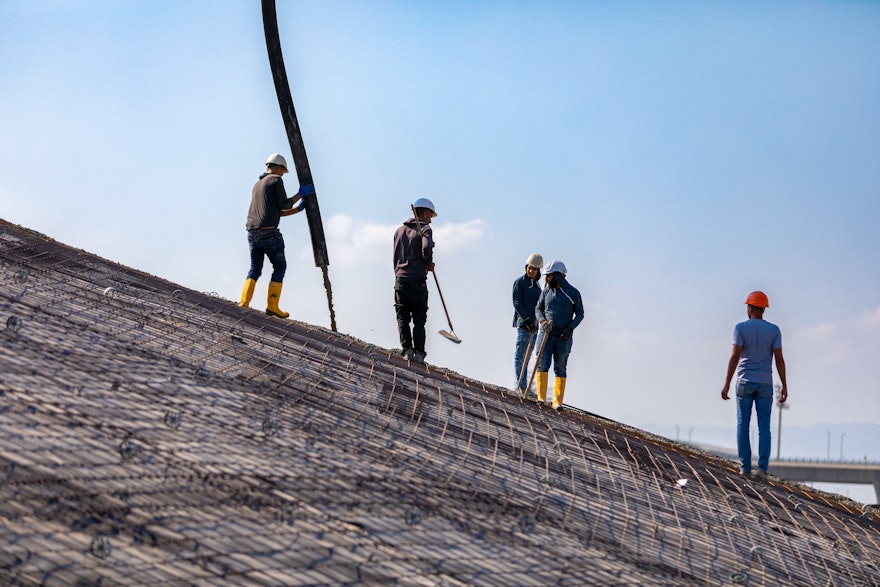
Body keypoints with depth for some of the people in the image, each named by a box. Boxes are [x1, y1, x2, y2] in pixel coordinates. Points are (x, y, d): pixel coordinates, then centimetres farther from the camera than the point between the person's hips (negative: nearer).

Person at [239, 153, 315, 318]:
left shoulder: (257, 185, 26)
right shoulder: (276, 180, 1)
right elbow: (283, 204, -6)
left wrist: (297, 208, 31)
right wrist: (300, 194, 6)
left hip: (252, 232, 7)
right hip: (268, 232, -7)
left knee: (255, 269, 12)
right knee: (280, 266, 5)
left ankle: (244, 302, -4)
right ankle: (272, 306, -1)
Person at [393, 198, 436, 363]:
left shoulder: (399, 230, 15)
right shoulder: (424, 228, -3)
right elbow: (426, 248, -22)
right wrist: (429, 264, -5)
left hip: (400, 279, 4)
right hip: (417, 281, -4)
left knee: (402, 317, 6)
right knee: (419, 319, 4)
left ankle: (407, 349, -6)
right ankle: (419, 352, -1)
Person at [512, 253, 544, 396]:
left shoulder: (537, 285, 17)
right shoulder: (519, 282, -5)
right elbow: (516, 303, -11)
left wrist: (537, 322, 15)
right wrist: (527, 320, -18)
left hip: (533, 324, 7)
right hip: (523, 323, -7)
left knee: (527, 356, 9)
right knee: (520, 355, -7)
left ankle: (523, 386, 12)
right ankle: (521, 386, -8)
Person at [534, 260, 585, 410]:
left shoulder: (573, 293, -1)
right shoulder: (546, 291, 8)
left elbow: (580, 313, 2)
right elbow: (538, 309, 12)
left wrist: (570, 328, -12)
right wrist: (542, 321, -8)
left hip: (564, 337, -2)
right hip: (546, 334, 2)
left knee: (560, 369, 2)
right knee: (542, 364, -8)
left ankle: (557, 402, 4)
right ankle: (541, 398, -6)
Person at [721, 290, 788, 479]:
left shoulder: (741, 328, -6)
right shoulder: (774, 330, 1)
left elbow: (735, 357, -12)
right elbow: (779, 359, -3)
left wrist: (726, 384, -11)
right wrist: (784, 386, 2)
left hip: (745, 382, -1)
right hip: (765, 383, 1)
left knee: (743, 425, 5)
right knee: (764, 427, 2)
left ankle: (745, 466, 2)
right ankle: (762, 467, -6)